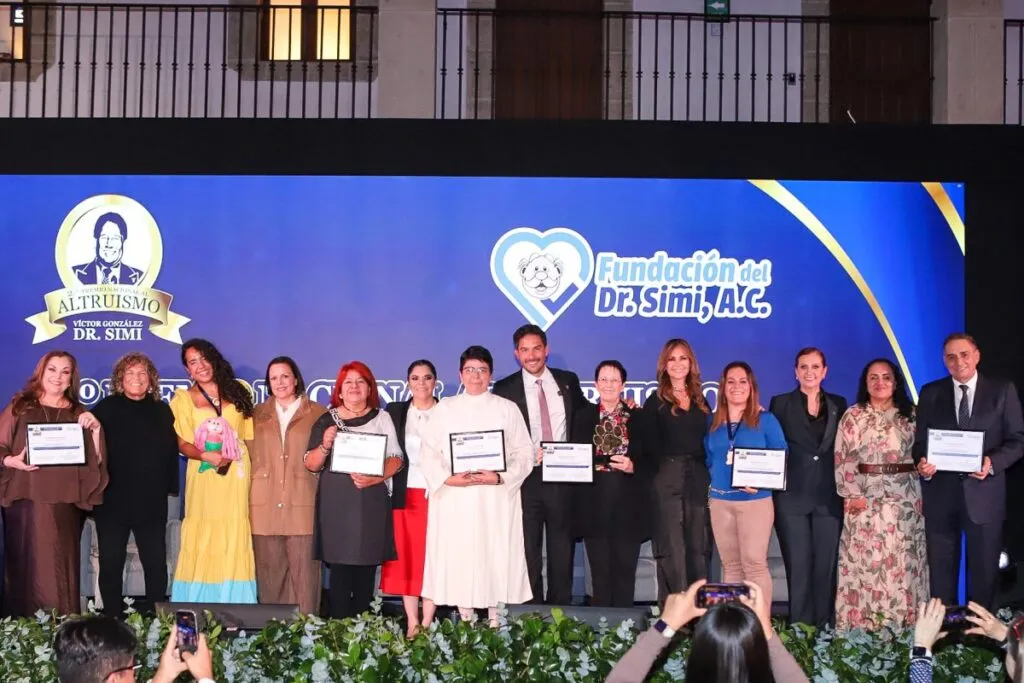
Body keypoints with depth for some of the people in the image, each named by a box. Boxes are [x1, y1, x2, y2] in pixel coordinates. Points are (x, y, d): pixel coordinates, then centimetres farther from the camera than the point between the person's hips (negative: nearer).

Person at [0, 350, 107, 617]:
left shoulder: (79, 414, 13)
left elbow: (94, 462, 6)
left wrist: (96, 430, -7)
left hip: (64, 504, 1)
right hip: (25, 501, -1)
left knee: (60, 570, 0)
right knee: (25, 567, -1)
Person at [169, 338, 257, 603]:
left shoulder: (237, 392, 12)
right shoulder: (183, 399, 7)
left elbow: (250, 435, 12)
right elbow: (183, 444, 2)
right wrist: (205, 455, -16)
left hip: (236, 474, 1)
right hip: (203, 476, -1)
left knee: (234, 538, -1)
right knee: (202, 539, -4)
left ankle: (234, 606, 3)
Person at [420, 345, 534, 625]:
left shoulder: (507, 409, 8)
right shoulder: (445, 408, 10)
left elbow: (524, 454, 2)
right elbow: (429, 454, 5)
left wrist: (500, 477, -14)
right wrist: (448, 478, -12)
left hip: (496, 500, -1)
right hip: (454, 500, 1)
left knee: (496, 559, -2)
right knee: (458, 559, 0)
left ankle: (495, 621, 5)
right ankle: (465, 621, 8)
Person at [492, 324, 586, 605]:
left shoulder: (568, 381, 6)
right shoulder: (505, 389, 0)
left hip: (563, 478, 2)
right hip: (526, 479, -2)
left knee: (563, 552, 9)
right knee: (528, 553, 5)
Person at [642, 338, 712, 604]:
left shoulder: (700, 401, 15)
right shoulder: (656, 402, 4)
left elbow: (709, 443, 14)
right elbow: (650, 446, 1)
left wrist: (710, 478, 3)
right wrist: (664, 469, -9)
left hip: (699, 483, 4)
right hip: (668, 483, -4)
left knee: (699, 552, 6)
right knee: (673, 553, -3)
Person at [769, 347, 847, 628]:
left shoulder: (838, 404, 11)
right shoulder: (781, 404, 4)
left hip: (829, 497, 2)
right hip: (792, 496, -2)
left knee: (826, 565, 4)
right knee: (798, 566, -1)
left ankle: (824, 628, 11)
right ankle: (800, 627, 5)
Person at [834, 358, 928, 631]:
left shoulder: (911, 414, 9)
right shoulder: (853, 416, 5)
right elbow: (842, 458, 0)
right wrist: (852, 494, -7)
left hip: (904, 498, 1)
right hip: (864, 498, -1)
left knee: (902, 563, 1)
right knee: (863, 562, -2)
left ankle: (902, 626, 7)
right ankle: (861, 626, 4)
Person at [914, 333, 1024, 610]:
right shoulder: (930, 393, 8)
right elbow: (920, 441, 7)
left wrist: (993, 462, -18)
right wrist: (922, 462, -15)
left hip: (983, 492, -1)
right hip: (940, 493, 2)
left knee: (984, 571, 6)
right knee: (941, 571, 8)